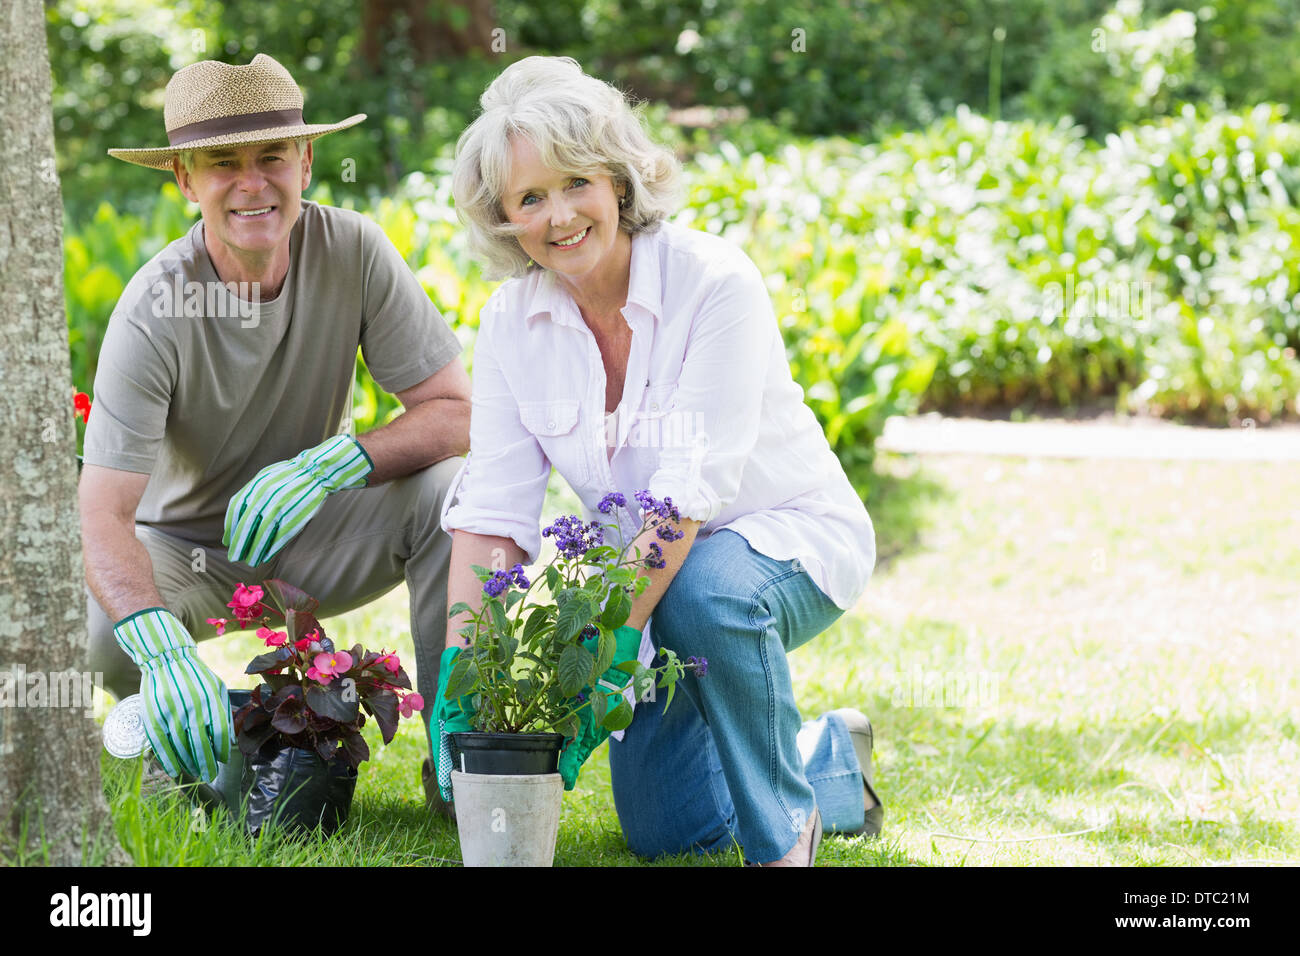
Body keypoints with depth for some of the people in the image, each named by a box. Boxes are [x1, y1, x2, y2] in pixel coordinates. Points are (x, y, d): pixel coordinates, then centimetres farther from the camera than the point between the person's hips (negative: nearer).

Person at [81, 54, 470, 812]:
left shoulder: (353, 252, -17)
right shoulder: (154, 313, -25)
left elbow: (456, 412, -16)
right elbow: (104, 514, -31)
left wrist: (332, 462, -35)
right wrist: (162, 648, -51)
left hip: (309, 526, 2)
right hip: (186, 546, -2)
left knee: (454, 492, -26)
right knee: (93, 633, -33)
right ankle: (184, 746, 2)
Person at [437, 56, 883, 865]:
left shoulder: (715, 283, -25)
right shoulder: (513, 320, -8)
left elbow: (692, 490, -32)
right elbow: (492, 509, -11)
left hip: (789, 537, -6)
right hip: (646, 570, 6)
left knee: (708, 591, -39)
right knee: (665, 830, 2)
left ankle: (783, 835, -15)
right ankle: (835, 763, 32)